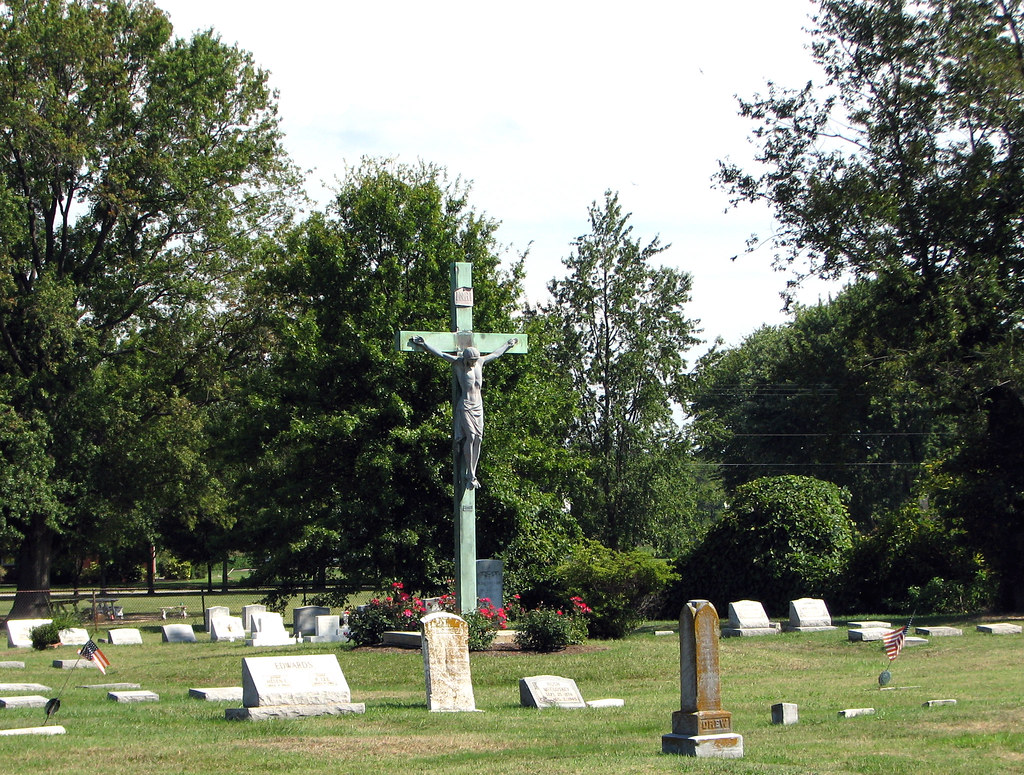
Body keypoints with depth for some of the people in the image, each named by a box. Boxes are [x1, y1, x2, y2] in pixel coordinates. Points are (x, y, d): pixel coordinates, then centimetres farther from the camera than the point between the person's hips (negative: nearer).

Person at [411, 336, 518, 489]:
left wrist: (508, 345, 39)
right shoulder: (458, 363, -4)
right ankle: (469, 476, -15)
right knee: (470, 436, -17)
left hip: (478, 406, 6)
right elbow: (439, 353, -5)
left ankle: (472, 475, 4)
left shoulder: (481, 362, 10)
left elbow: (496, 354, 27)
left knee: (478, 439, -1)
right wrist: (423, 343, -10)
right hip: (465, 405, -6)